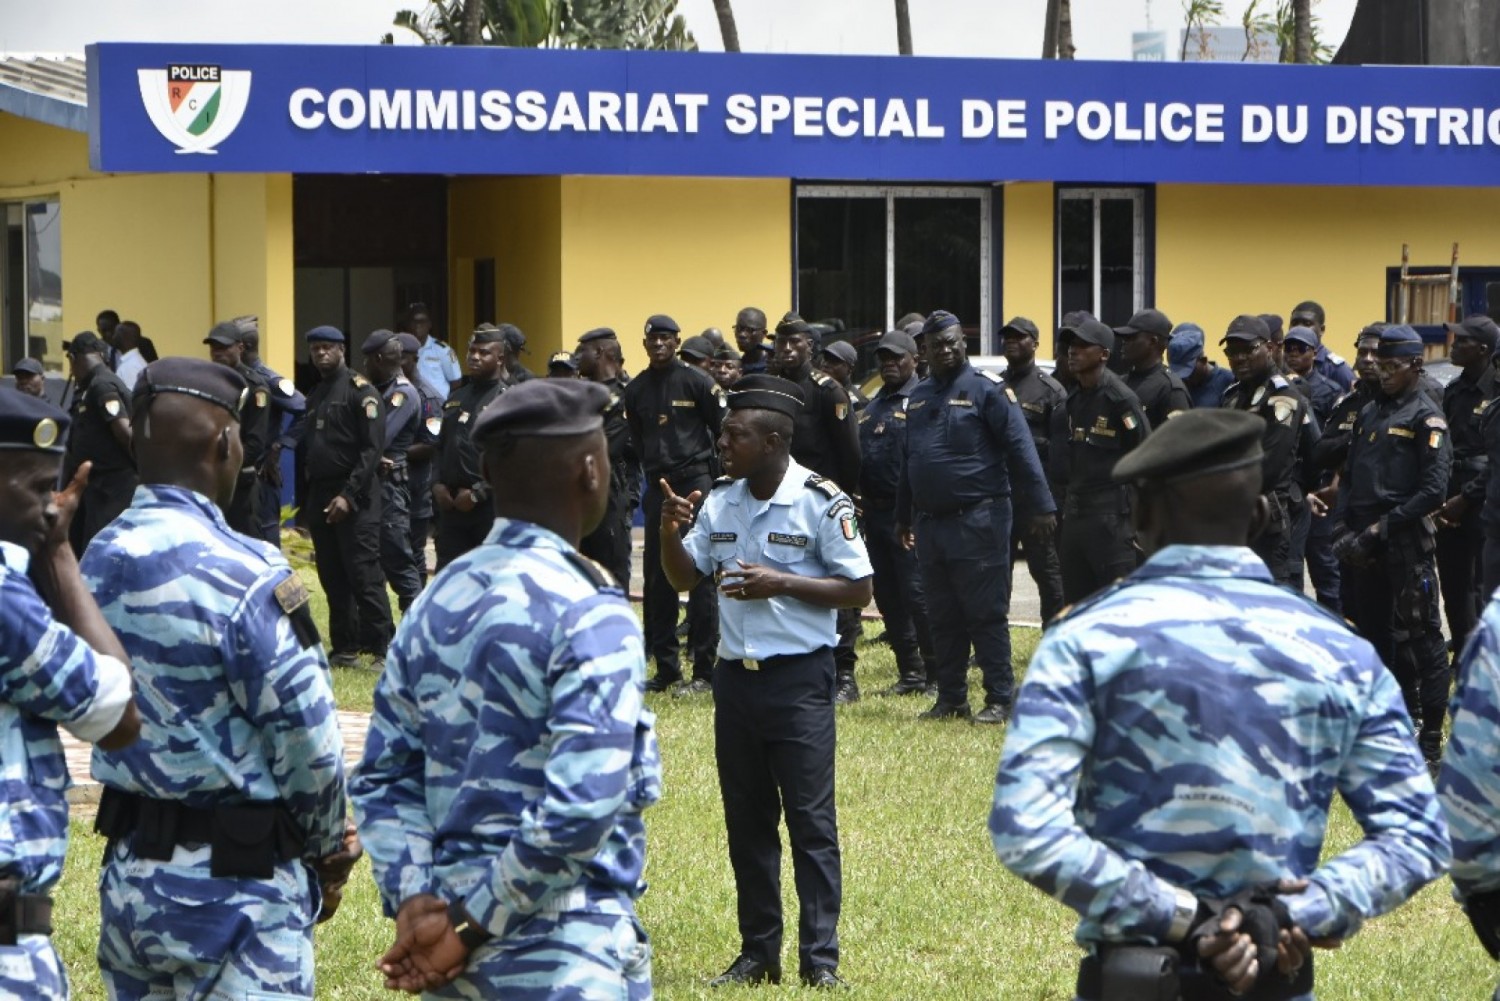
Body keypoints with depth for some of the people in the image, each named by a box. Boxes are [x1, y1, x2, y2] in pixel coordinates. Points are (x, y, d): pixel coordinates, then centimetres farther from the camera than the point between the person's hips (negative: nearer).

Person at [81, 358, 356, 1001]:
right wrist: (327, 844, 3)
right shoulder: (243, 575, -18)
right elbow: (306, 738, -16)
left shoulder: (98, 562, 3)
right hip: (234, 887, -7)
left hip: (129, 875, 7)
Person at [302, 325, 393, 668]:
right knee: (332, 577, 8)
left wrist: (349, 495, -19)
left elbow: (373, 448, -14)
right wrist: (309, 500, 10)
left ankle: (383, 649, -7)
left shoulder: (360, 390, -7)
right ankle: (345, 648, 13)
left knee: (364, 575, -9)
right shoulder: (314, 396, 17)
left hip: (354, 498, -8)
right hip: (319, 495, 8)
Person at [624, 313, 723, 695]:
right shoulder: (636, 389, 10)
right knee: (657, 577, 5)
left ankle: (705, 670, -4)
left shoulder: (696, 380, -4)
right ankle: (665, 665, 13)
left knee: (701, 576, -5)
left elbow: (725, 430, -2)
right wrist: (652, 472, 11)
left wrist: (717, 475, -2)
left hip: (696, 482, -5)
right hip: (658, 488, 5)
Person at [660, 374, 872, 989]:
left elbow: (858, 590, -9)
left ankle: (820, 958, -1)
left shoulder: (821, 502, -10)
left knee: (810, 818, -5)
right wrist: (670, 533, -7)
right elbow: (685, 579, 13)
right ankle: (758, 954, 17)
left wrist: (780, 583, -18)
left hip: (799, 678, -6)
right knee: (746, 818, 10)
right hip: (736, 676, 6)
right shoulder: (720, 501, 8)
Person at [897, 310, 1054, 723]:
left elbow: (1020, 449, -11)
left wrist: (1039, 505, -16)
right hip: (930, 523, 7)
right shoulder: (919, 396, 14)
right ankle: (951, 699, 17)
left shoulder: (986, 388, -7)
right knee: (942, 618, 10)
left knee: (986, 615, -4)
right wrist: (904, 516, 22)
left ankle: (1000, 700, 0)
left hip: (977, 521, -7)